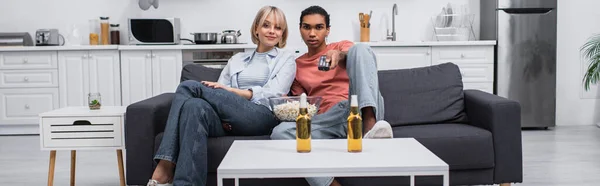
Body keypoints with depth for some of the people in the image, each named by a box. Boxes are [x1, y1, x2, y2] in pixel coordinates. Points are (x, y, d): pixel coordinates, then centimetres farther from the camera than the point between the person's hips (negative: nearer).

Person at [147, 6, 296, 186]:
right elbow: (218, 92, 15)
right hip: (229, 120, 4)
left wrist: (230, 90, -9)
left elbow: (272, 94, 0)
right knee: (196, 107, -33)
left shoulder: (287, 59, 17)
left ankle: (166, 170, -24)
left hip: (263, 116, -4)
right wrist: (221, 113, -9)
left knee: (189, 87, -20)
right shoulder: (237, 59, 27)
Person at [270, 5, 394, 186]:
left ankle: (370, 124, -42)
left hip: (359, 110, -1)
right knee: (280, 132, -27)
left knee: (360, 48, -22)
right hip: (328, 119, 2)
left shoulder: (342, 46, 18)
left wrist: (339, 55, -32)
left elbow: (354, 55, -8)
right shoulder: (297, 66, 24)